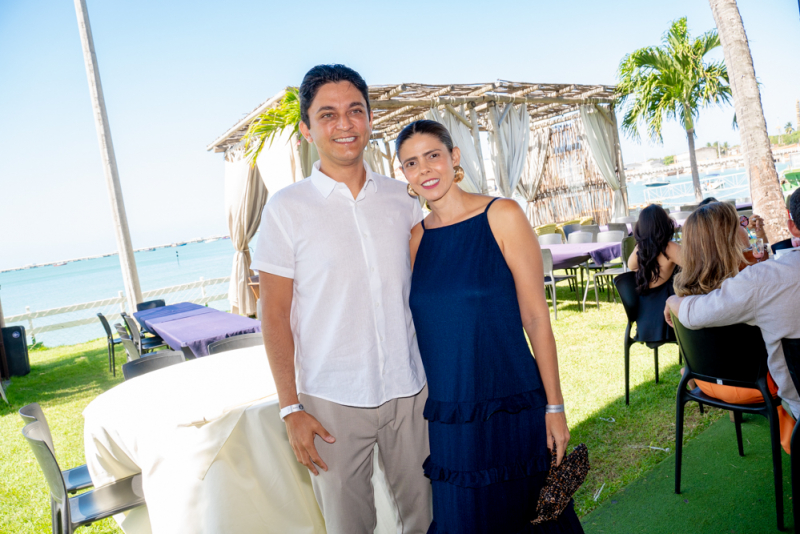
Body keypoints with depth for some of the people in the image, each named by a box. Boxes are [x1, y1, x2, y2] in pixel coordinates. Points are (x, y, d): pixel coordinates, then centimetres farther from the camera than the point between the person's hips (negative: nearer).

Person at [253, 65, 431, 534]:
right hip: (332, 401, -3)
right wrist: (291, 408, -6)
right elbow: (275, 314, -4)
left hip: (410, 390, 3)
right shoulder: (287, 209, -6)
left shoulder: (402, 199, 4)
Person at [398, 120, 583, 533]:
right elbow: (421, 326, 10)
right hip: (442, 418, 3)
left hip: (509, 410, -3)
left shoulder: (501, 217, -7)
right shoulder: (415, 237, 4)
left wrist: (554, 407, -7)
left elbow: (535, 317, -7)